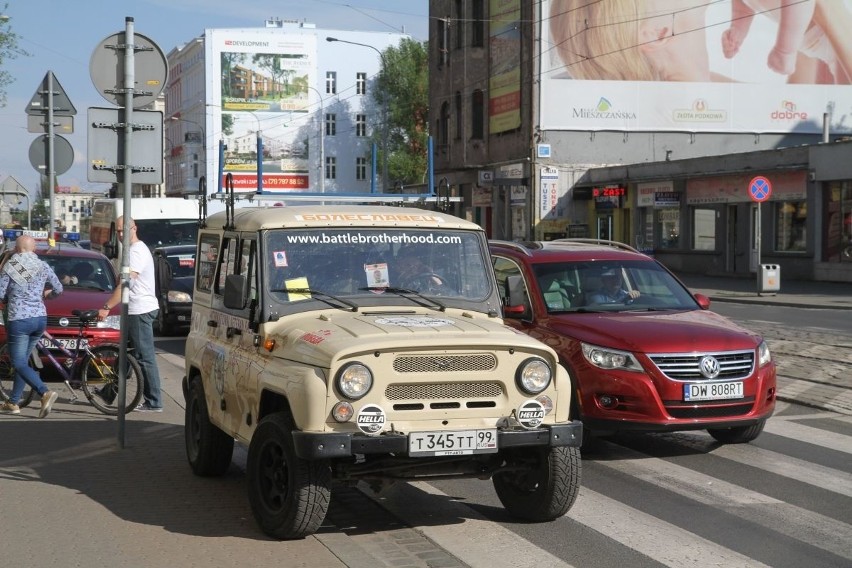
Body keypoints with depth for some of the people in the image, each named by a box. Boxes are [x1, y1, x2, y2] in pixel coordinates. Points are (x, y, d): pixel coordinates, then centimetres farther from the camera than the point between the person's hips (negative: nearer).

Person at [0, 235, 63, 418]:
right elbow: (59, 289, 12)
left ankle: (45, 392, -24)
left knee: (19, 364, -4)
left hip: (18, 320, -5)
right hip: (40, 319, 5)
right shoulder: (42, 266, 4)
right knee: (23, 360, 17)